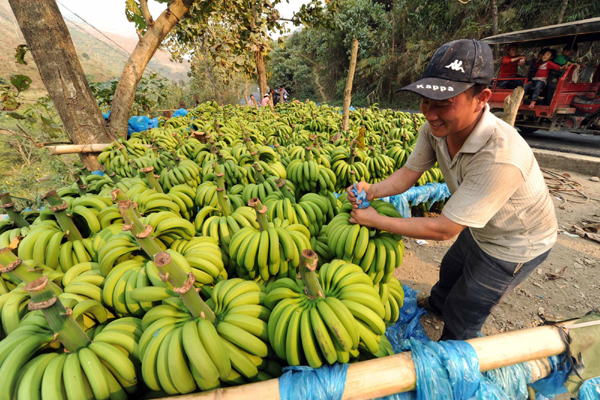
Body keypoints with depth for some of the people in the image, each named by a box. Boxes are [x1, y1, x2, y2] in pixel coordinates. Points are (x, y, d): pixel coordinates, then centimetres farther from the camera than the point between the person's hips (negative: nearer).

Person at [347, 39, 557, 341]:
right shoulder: (435, 126, -21)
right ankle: (436, 305, 65)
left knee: (461, 314, 12)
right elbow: (408, 174, -13)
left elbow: (443, 229, -37)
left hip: (515, 245, -6)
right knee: (449, 271, 31)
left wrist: (376, 220, -33)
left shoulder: (500, 159, -44)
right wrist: (372, 190, -32)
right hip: (478, 228, 7)